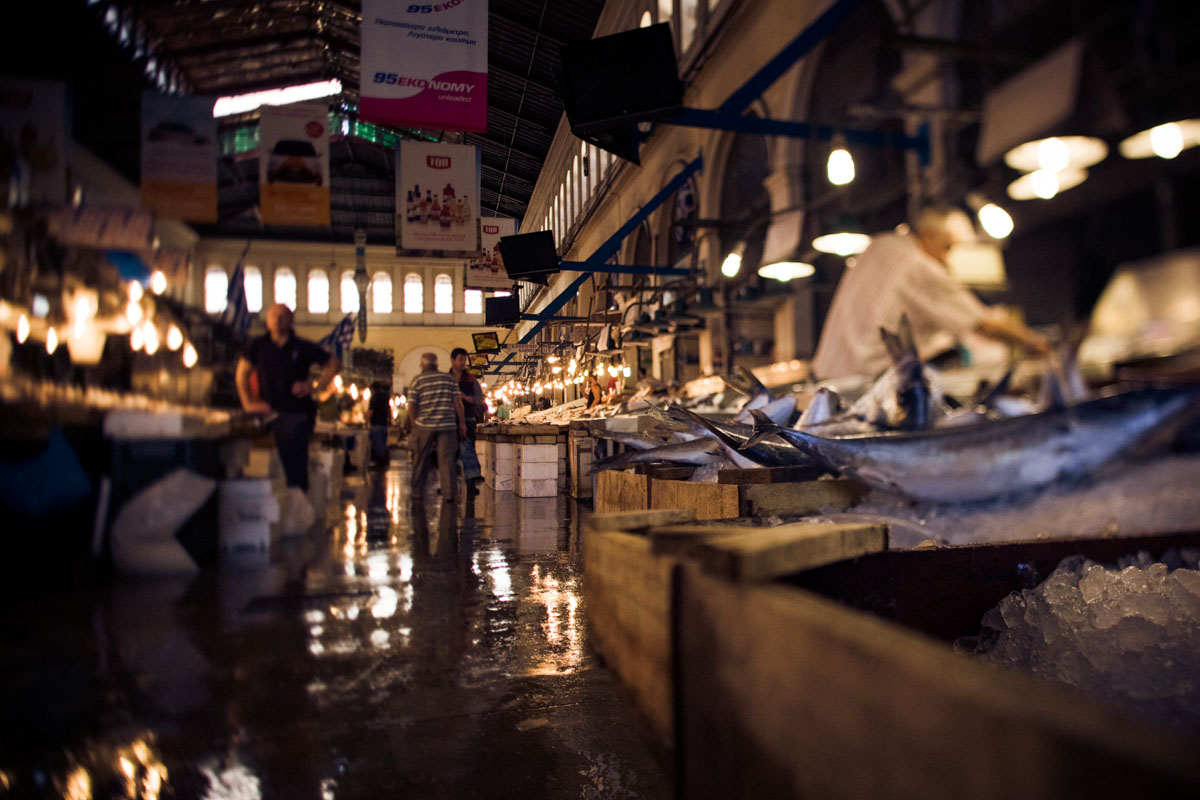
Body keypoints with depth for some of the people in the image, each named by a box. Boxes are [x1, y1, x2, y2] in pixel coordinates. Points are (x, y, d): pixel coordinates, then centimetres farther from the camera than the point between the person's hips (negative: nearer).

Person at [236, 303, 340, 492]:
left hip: (299, 412, -2)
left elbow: (334, 364, 6)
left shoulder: (303, 347, 1)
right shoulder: (258, 345, 8)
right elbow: (241, 374, 16)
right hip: (273, 412, 3)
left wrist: (315, 387, -3)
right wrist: (248, 402, 7)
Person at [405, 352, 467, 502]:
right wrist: (462, 422, 5)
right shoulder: (449, 378, 8)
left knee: (421, 460, 11)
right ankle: (449, 494, -2)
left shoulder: (417, 381, 4)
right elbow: (457, 401, 2)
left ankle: (418, 493, 17)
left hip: (424, 425, 0)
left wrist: (414, 424, 11)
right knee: (446, 460, 2)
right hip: (448, 425, 1)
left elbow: (411, 406, -1)